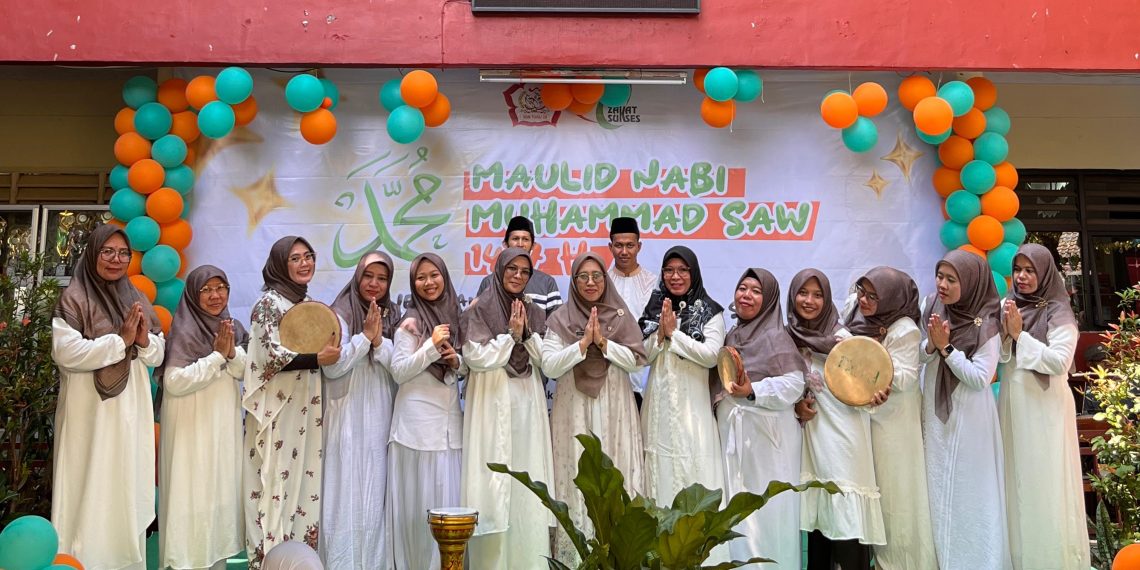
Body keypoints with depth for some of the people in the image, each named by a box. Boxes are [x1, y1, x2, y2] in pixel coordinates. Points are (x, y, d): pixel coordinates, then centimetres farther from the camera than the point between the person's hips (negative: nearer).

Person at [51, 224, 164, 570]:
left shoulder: (136, 299, 11)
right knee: (90, 488, 1)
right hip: (90, 411, -5)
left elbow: (157, 356, 11)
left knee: (128, 486, 12)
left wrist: (144, 340, -10)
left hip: (131, 410, 5)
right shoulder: (74, 298, -6)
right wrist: (120, 340, -18)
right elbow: (65, 352, -19)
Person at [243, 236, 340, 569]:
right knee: (277, 481, -2)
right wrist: (317, 358, -23)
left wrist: (330, 349, 3)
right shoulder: (270, 302, -8)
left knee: (306, 480, 9)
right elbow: (271, 356, -17)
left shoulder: (309, 302, 14)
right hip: (278, 408, -7)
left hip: (307, 407, 7)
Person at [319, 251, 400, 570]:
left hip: (382, 420, 4)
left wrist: (379, 341, -13)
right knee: (348, 494, -1)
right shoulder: (339, 315, -3)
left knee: (377, 496, 8)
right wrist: (365, 336, -15)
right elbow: (331, 367, -12)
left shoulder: (393, 318, 10)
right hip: (348, 420, -4)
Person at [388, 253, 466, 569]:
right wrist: (431, 346, -19)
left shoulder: (455, 316, 10)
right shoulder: (410, 322, -5)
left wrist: (456, 360, -5)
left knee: (449, 497, 7)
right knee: (420, 499, 0)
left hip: (450, 419, 5)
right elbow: (398, 372, -11)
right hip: (418, 421, -5)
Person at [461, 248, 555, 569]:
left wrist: (527, 332, -7)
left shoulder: (534, 313, 12)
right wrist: (511, 334, -12)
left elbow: (546, 359, 6)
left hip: (528, 405, 4)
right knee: (495, 478, -3)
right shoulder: (480, 310, -1)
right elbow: (477, 358, -10)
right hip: (493, 404, -4)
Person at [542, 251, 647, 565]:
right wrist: (582, 343, -16)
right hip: (575, 409, -1)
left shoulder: (621, 315, 6)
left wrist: (603, 342, -13)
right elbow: (549, 366, -7)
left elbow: (637, 361, -2)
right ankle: (575, 555, 11)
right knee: (578, 478, 0)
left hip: (614, 409, 1)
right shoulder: (560, 319, 2)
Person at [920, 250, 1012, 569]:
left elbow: (980, 378, -18)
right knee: (937, 486, 14)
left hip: (968, 415, -6)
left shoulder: (985, 323, -16)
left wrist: (946, 347, -20)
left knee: (967, 490, 5)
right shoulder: (933, 307, -1)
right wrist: (931, 344, -13)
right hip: (935, 409, 6)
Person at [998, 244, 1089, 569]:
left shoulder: (1058, 313, -8)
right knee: (1016, 477, 11)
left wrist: (1020, 335, -17)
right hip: (1011, 404, 5)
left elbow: (1060, 362, -18)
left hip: (1045, 407, -5)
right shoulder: (1009, 308, 7)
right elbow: (998, 359, 6)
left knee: (1044, 481, -1)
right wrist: (1006, 333, -12)